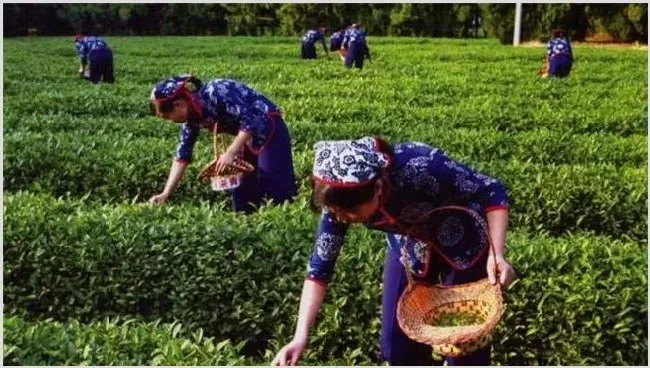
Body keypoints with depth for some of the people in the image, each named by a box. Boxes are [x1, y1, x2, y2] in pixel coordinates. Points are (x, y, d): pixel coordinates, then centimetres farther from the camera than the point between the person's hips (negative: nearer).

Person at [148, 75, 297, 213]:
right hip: (250, 138, 9)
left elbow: (250, 119, -28)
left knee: (276, 191, -12)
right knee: (242, 194, 7)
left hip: (269, 129, -9)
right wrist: (166, 194, 0)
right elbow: (182, 155, 5)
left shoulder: (215, 93, -25)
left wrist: (230, 153, -28)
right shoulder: (192, 116, 0)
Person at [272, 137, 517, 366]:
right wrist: (301, 337, -23)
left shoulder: (421, 168, -40)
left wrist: (496, 254, -40)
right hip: (409, 247, 4)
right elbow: (320, 265, -16)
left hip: (462, 242, -4)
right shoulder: (342, 198, -26)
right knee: (397, 344, 6)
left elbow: (492, 192, -26)